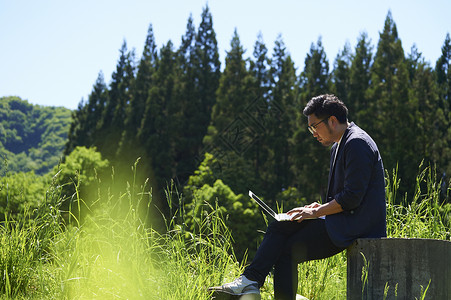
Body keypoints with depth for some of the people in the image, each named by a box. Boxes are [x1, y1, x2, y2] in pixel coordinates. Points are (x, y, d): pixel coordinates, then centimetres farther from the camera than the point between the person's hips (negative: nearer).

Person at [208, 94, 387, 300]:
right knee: (279, 227, -3)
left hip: (354, 224, -9)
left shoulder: (357, 143, -15)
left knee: (288, 250, -12)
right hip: (342, 219, 9)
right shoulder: (338, 146, 18)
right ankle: (250, 282, -10)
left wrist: (317, 212, -14)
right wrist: (319, 207, 4)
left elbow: (352, 197, -22)